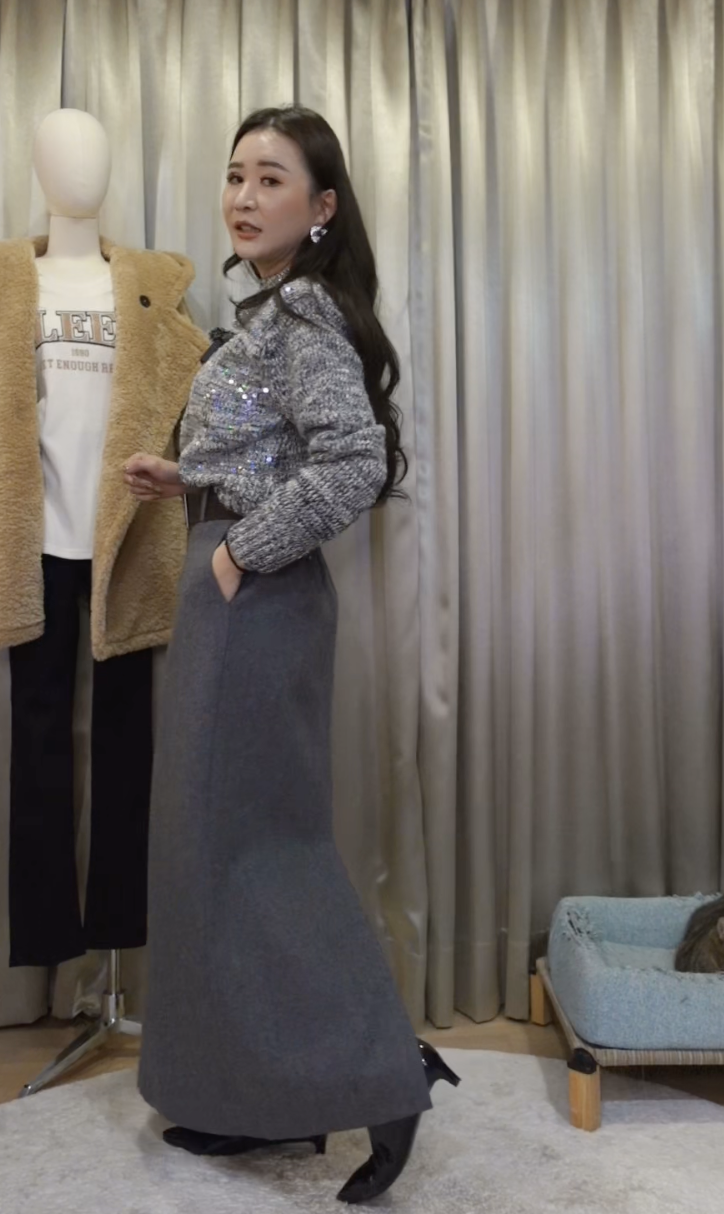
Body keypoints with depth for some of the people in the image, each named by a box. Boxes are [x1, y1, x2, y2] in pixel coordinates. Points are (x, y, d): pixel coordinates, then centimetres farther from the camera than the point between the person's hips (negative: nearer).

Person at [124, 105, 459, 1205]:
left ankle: (383, 1072, 9)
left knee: (242, 841, -3)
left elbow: (355, 464, -26)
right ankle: (264, 1091, 27)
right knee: (234, 837, 13)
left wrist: (242, 552, -18)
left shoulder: (305, 312, -12)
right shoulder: (271, 312, 16)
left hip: (257, 599, -10)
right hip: (235, 594, 10)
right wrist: (185, 483, 12)